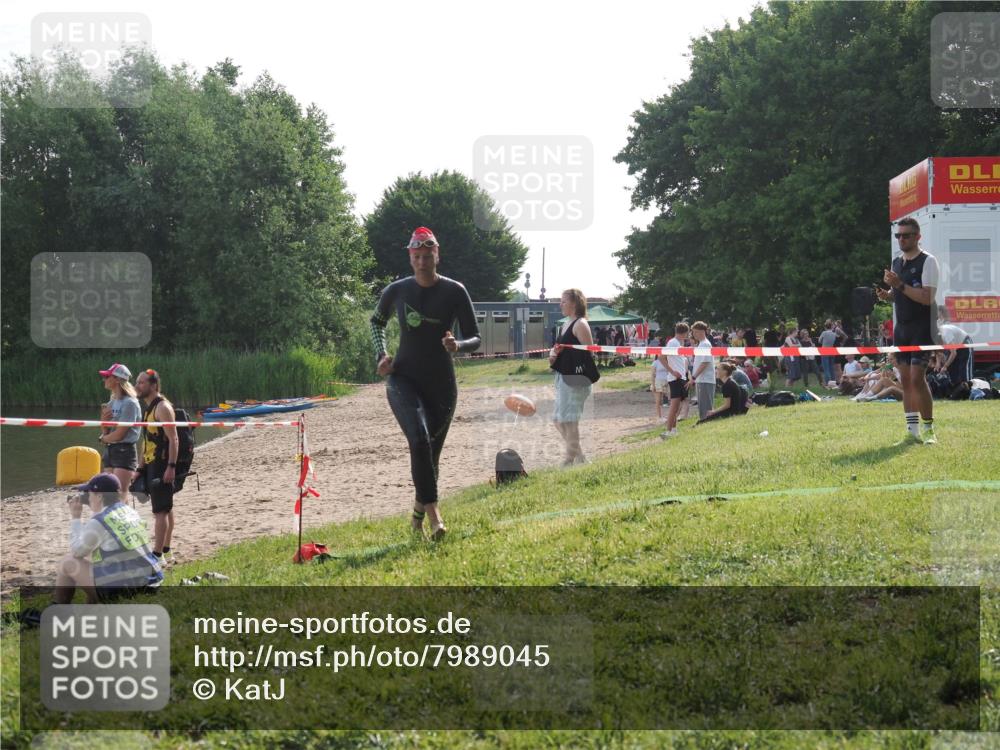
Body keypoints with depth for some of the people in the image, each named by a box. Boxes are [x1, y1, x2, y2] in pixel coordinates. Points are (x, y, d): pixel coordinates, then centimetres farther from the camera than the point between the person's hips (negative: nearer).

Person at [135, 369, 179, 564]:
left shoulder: (162, 407, -13)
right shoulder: (149, 408, 17)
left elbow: (173, 438, -19)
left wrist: (171, 466, -25)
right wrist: (140, 468, 19)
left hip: (162, 465, -10)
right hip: (151, 465, 10)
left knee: (160, 511, -10)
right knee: (164, 509, 14)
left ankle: (157, 555, -12)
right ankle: (165, 551, 20)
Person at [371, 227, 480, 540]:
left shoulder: (454, 291, -5)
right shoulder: (397, 291, 0)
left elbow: (475, 338, -2)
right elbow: (377, 321, 20)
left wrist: (458, 345, -25)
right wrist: (381, 354, 3)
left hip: (441, 384, 1)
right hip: (404, 379, -1)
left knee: (430, 454, 9)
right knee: (420, 440, -26)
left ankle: (418, 514, 30)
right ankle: (433, 513, -28)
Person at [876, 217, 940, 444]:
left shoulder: (927, 261, -9)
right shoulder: (896, 262, 14)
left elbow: (927, 297, -18)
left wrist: (900, 285, -24)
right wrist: (886, 295, 2)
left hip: (922, 328, -7)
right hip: (901, 327, 7)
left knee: (917, 378, -13)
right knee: (905, 380, 5)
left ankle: (929, 429, -2)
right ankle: (913, 431, 9)